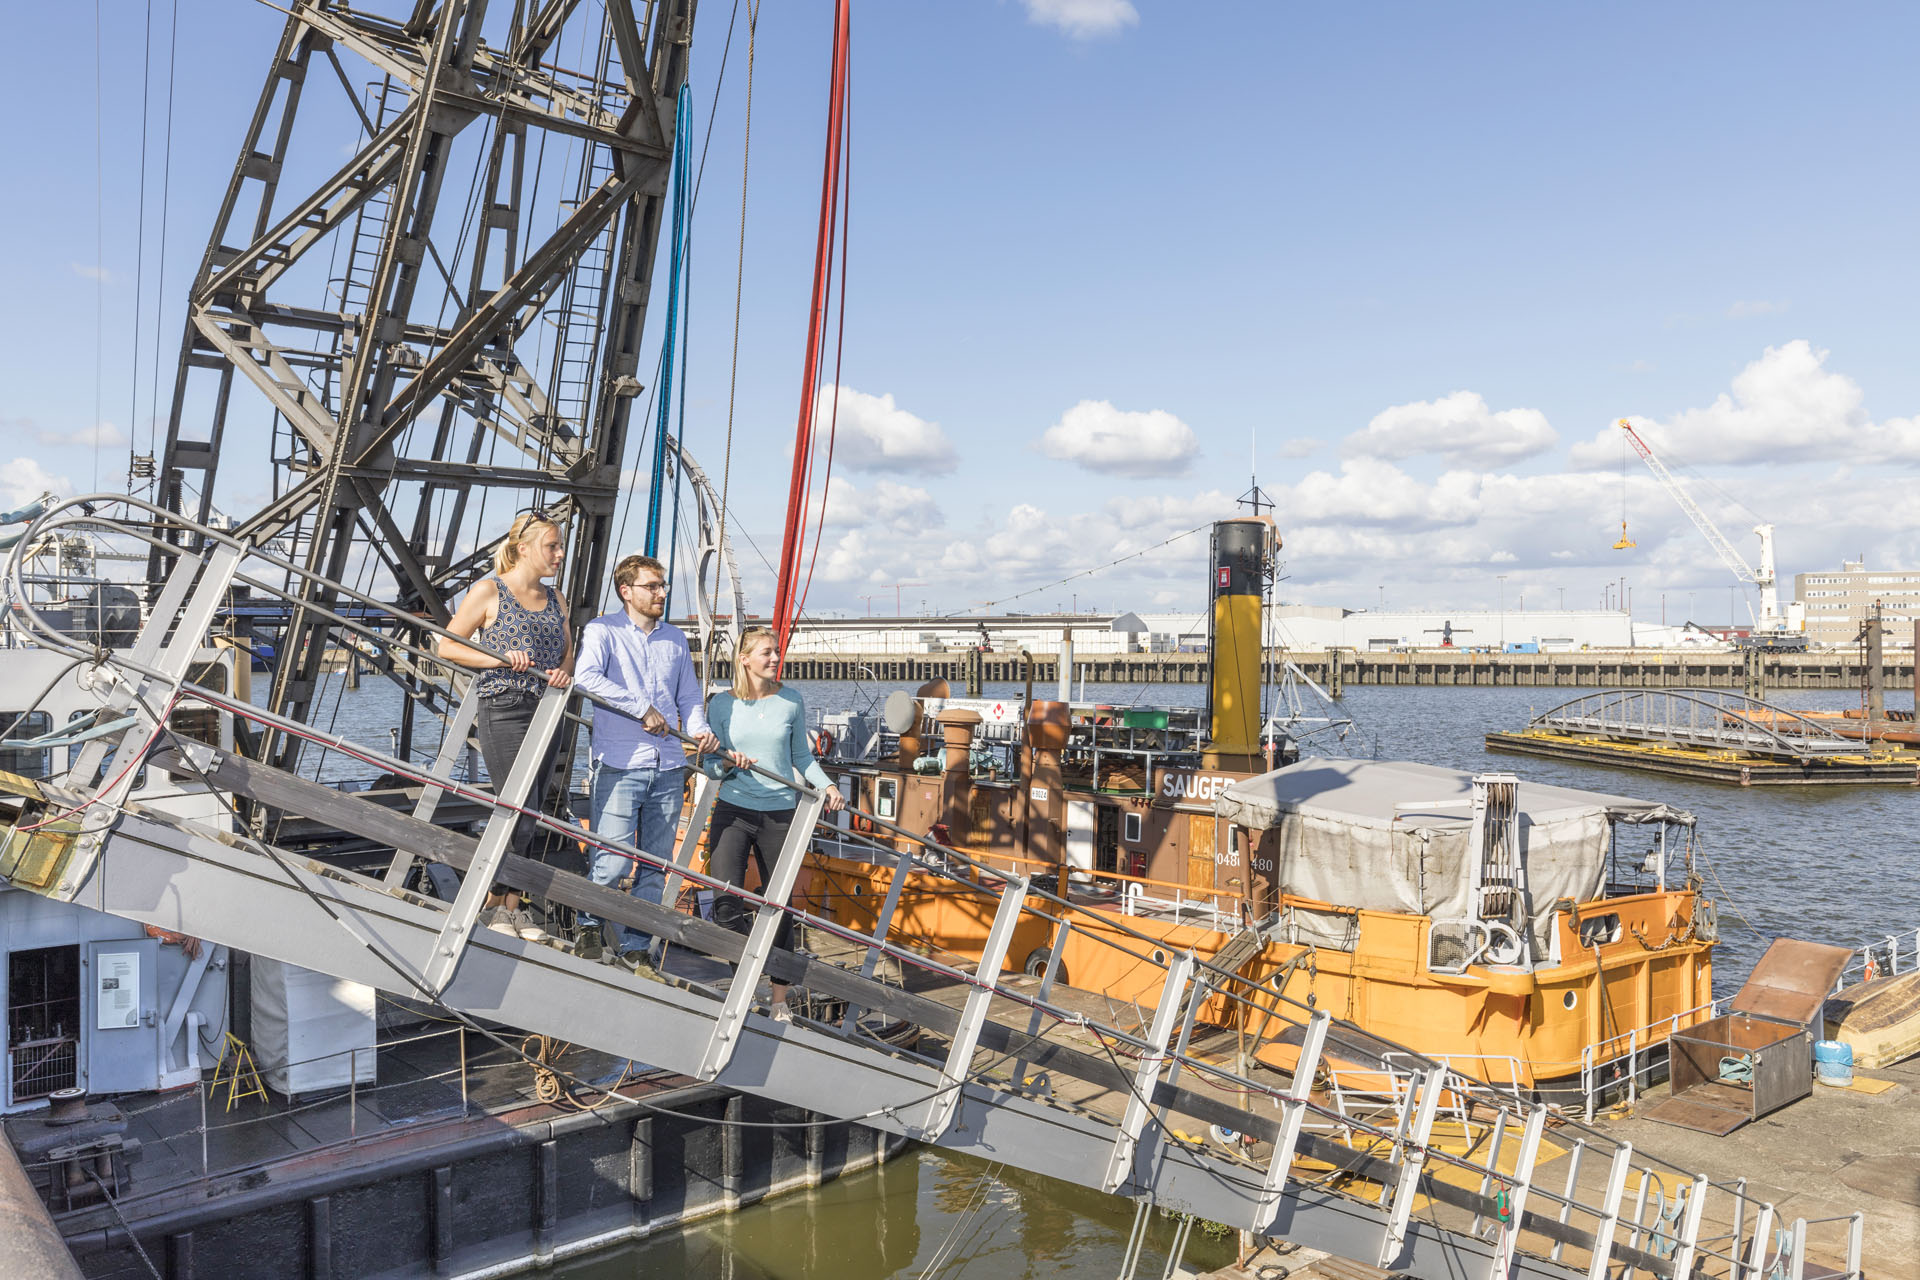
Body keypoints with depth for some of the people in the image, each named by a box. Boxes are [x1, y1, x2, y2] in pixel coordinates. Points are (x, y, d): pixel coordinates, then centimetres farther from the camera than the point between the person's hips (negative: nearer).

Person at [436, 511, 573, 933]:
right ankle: (494, 906, 6)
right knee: (520, 815, -10)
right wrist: (500, 660, -15)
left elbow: (568, 654, 20)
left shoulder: (555, 600, 15)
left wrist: (563, 672, -4)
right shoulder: (489, 590, -2)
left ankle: (513, 905, 18)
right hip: (504, 712, -6)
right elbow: (446, 646, -3)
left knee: (530, 818, 8)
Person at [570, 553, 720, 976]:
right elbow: (587, 676, -16)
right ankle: (590, 927, 17)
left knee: (656, 864, 7)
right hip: (620, 764, -5)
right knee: (614, 862, -9)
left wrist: (699, 729, -1)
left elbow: (689, 695, 20)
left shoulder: (675, 638, 19)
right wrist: (642, 709, -16)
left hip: (668, 766, 5)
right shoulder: (603, 631, 3)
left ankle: (636, 947, 18)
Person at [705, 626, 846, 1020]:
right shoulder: (723, 703, 2)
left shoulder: (791, 702, 5)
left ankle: (780, 998, 19)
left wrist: (827, 785, -1)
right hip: (733, 810, -1)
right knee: (724, 901, -14)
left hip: (779, 812, 1)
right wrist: (727, 759, -18)